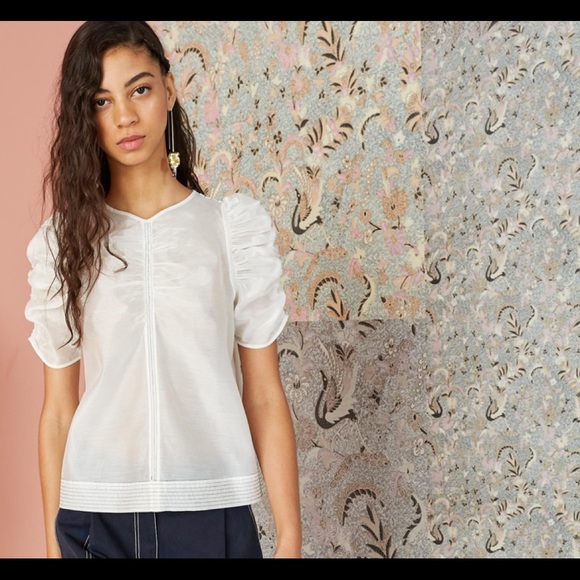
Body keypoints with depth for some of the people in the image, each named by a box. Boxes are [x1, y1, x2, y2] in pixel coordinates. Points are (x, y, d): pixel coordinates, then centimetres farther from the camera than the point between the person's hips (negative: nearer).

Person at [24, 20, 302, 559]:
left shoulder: (237, 225, 1)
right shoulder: (64, 240, 4)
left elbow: (264, 397, -1)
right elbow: (58, 408, 6)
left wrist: (289, 537, -5)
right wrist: (53, 540, 5)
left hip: (212, 513, -1)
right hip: (94, 516, 1)